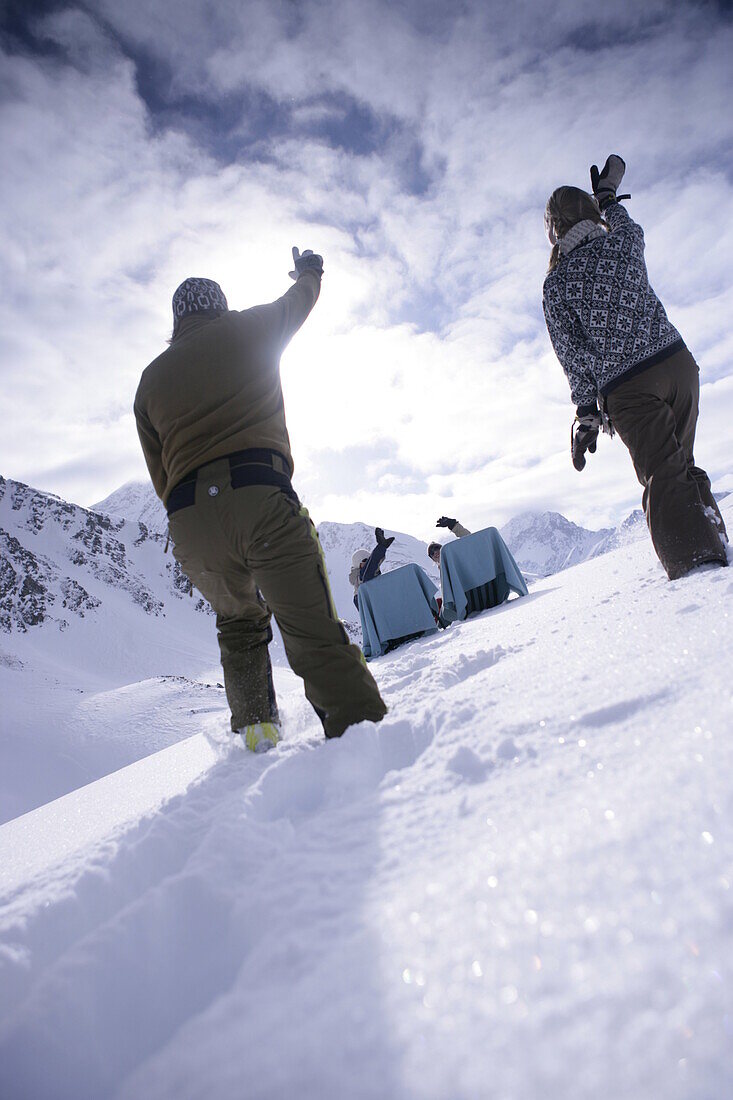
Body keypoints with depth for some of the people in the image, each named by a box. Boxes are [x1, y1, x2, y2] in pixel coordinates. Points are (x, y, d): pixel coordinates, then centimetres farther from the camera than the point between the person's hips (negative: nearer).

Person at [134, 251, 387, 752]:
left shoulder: (151, 378, 26)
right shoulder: (247, 329, 18)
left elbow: (161, 474, 23)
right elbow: (300, 299, 39)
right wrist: (310, 270, 59)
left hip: (188, 522, 4)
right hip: (258, 496, -4)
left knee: (239, 622, 25)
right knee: (315, 634, -8)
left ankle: (254, 731, 22)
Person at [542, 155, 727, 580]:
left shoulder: (556, 284, 0)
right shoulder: (623, 244, 10)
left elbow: (572, 354, -4)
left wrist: (587, 412, 0)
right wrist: (608, 196, 55)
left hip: (626, 388, -5)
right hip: (677, 362, 5)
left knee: (663, 476, -6)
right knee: (683, 466, 16)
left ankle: (696, 561, -16)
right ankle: (715, 544, 16)